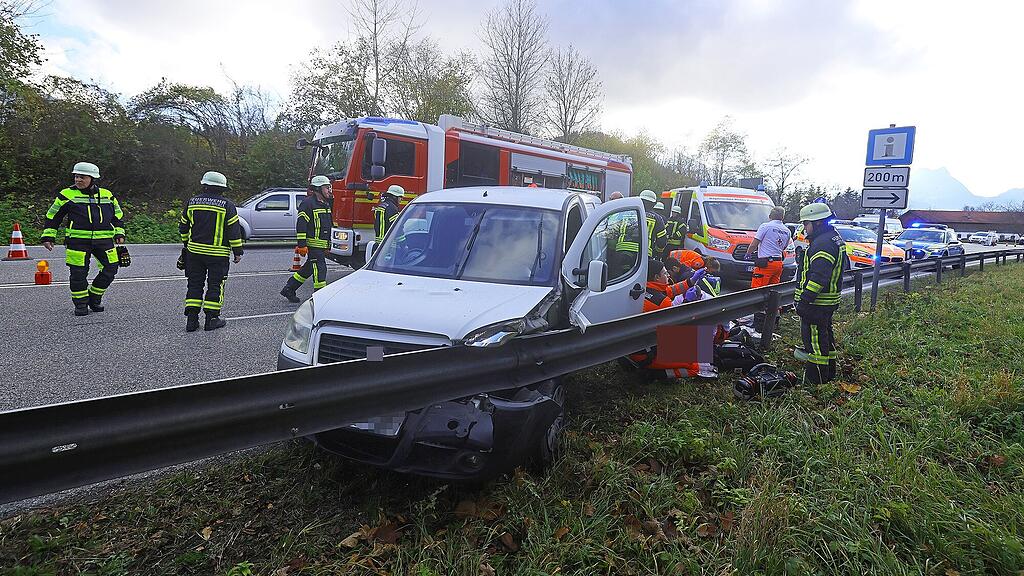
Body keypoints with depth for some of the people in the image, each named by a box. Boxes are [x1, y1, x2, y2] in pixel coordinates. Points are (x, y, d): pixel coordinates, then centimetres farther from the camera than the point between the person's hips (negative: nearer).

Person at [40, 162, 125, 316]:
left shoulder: (107, 195, 10)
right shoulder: (67, 195, 4)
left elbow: (118, 215, 22)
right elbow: (53, 216, 10)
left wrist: (119, 234, 12)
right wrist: (48, 237, 5)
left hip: (104, 240, 3)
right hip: (78, 240, -2)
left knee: (110, 269, 1)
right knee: (79, 273, -2)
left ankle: (95, 298, 20)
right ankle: (81, 304, 14)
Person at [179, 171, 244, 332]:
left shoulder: (192, 202, 6)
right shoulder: (227, 205, -7)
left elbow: (183, 227, 15)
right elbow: (234, 231, -9)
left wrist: (187, 243, 30)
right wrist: (238, 251, -1)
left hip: (194, 251, 4)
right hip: (218, 254, -4)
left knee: (194, 284, 11)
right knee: (215, 285, 4)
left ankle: (191, 320, 11)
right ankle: (211, 320, 6)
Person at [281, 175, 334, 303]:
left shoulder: (326, 204, 17)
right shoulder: (308, 203, -12)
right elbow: (301, 225, -16)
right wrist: (302, 245, -21)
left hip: (322, 244, 9)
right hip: (313, 244, -9)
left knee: (309, 268, 15)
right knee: (320, 268, -10)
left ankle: (288, 289, 26)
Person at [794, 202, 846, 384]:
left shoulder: (823, 244, -21)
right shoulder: (834, 238, 15)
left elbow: (818, 278, -27)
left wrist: (804, 300, -26)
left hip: (816, 304, -11)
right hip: (829, 302, 11)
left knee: (814, 338, -4)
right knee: (825, 334, 21)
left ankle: (815, 380, 2)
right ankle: (829, 374, 34)